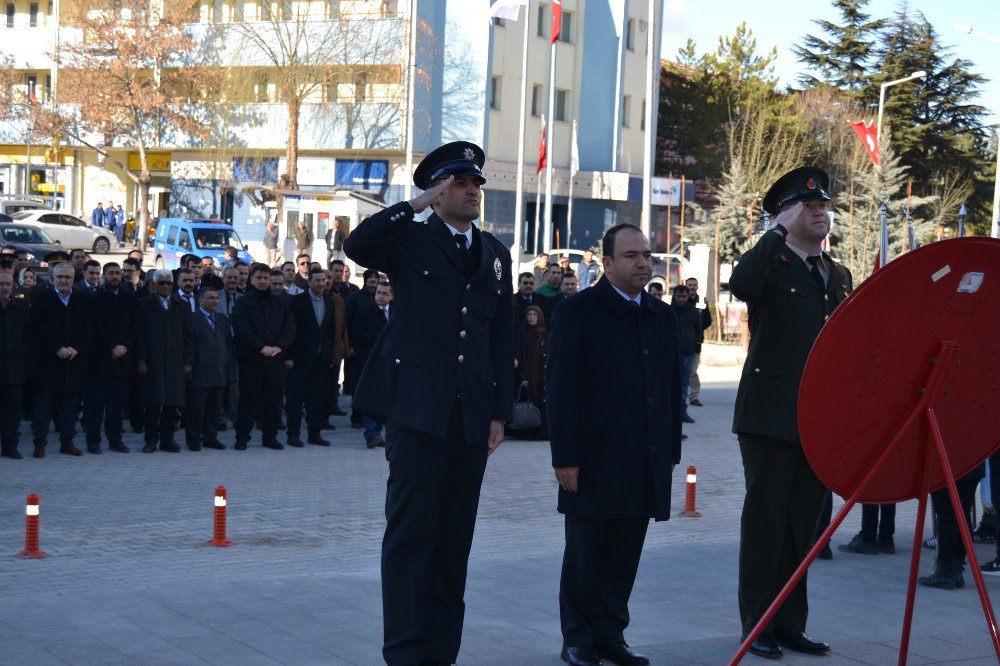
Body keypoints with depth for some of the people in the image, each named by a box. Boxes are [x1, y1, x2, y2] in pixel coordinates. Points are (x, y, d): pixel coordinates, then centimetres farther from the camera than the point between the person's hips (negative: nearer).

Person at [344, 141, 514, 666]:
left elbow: (502, 339, 15)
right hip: (418, 407, -5)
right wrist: (416, 206, -19)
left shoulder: (495, 254, 16)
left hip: (472, 417, 5)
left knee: (454, 538, 8)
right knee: (411, 530, -3)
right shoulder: (411, 240, 1)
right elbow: (356, 245, -21)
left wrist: (500, 412, 10)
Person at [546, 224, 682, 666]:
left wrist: (671, 451, 12)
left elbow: (672, 388, 17)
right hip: (595, 460, -5)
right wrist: (566, 458, -13)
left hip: (646, 463, 5)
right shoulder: (577, 312, -5)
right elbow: (560, 389, -8)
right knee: (585, 555, 4)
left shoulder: (661, 316, 13)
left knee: (624, 555, 9)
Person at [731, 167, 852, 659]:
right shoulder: (770, 264, -2)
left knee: (803, 524, 10)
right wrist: (778, 232, -20)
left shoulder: (838, 276, 17)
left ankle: (790, 623, 18)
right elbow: (741, 285, -28)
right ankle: (759, 625, 7)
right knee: (765, 521, 0)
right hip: (771, 416, -6)